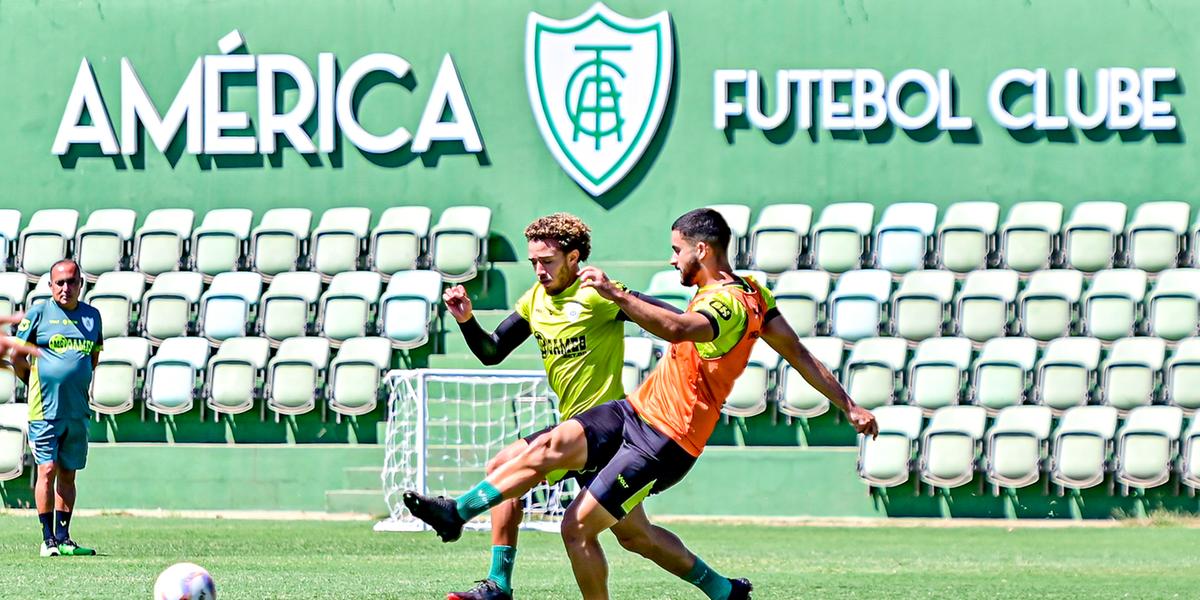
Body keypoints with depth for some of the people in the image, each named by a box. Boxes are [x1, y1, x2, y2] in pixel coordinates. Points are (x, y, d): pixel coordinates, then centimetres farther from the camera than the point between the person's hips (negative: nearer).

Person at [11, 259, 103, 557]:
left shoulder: (92, 316, 11)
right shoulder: (38, 314, -1)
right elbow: (16, 356, 3)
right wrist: (38, 384, 4)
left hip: (78, 410, 4)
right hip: (45, 409, -4)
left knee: (68, 473, 8)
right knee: (47, 469, -7)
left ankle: (63, 538, 13)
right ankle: (48, 539, -4)